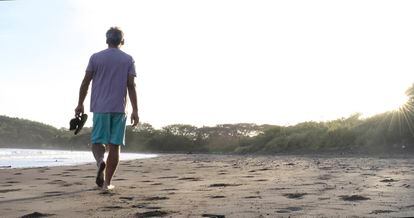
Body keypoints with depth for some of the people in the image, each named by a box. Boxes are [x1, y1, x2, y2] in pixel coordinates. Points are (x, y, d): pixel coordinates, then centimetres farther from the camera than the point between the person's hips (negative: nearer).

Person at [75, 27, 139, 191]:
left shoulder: (95, 57, 7)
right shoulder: (128, 59, 5)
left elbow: (85, 82, 4)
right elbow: (131, 86, -2)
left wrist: (80, 104, 12)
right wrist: (135, 110, -3)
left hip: (100, 108, 0)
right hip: (119, 108, 0)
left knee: (97, 141, 8)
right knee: (114, 145, 4)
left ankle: (100, 160, -24)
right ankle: (107, 182, 4)